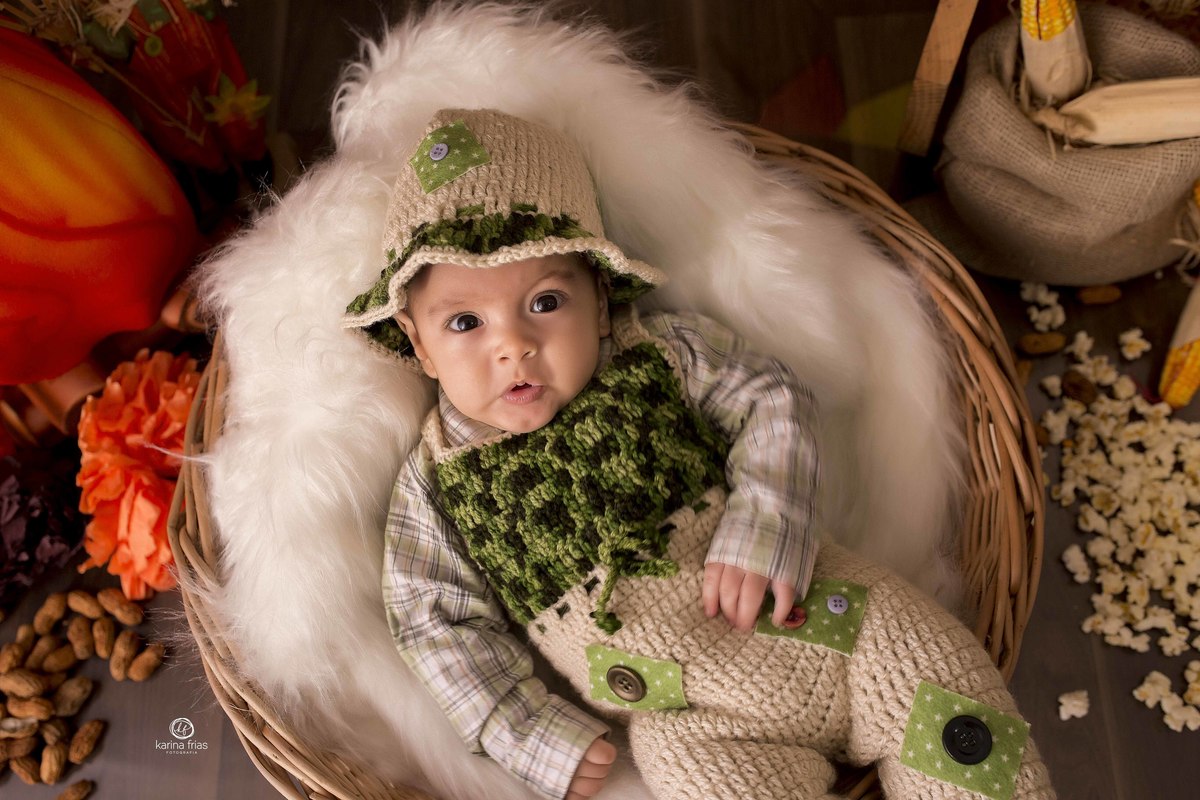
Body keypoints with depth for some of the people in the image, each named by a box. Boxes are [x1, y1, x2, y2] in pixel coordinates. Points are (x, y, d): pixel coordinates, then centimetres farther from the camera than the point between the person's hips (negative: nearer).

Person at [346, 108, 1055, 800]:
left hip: (821, 616, 1)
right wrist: (537, 736, -6)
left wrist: (764, 533, -18)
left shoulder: (658, 355, -2)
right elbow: (439, 624, 3)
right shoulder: (435, 487, -2)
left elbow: (773, 400, -1)